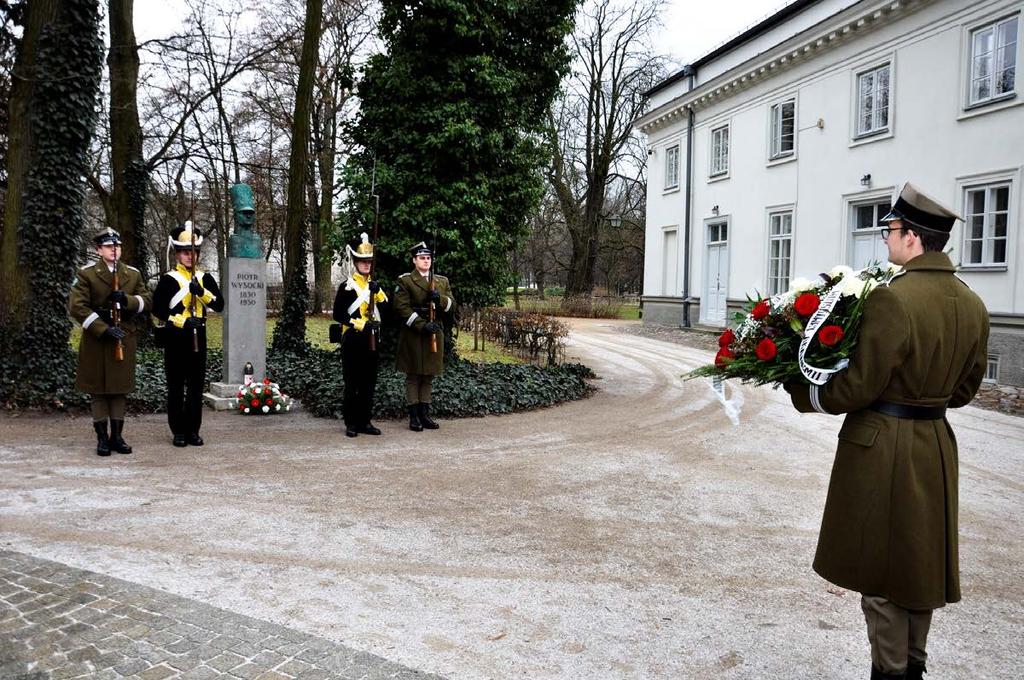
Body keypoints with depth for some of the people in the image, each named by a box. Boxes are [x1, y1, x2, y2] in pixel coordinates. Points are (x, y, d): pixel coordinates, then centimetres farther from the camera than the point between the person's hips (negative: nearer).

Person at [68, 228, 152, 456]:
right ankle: (102, 438, 10)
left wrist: (127, 300, -15)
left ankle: (117, 436, 15)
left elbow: (148, 300, 6)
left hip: (125, 338, 3)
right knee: (99, 390, 3)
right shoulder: (86, 274, -3)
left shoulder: (133, 274, 8)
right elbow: (76, 306, -10)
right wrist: (104, 329, -17)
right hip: (97, 339, -3)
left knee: (120, 389, 7)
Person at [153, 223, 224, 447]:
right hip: (176, 338, -3)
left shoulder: (205, 278, 8)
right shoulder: (168, 279, -2)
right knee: (176, 386, 2)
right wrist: (183, 321, -16)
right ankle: (178, 431, 10)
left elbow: (219, 305, -2)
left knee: (197, 385, 6)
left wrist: (202, 292, -18)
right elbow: (158, 310, -6)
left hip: (198, 337, 3)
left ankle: (193, 430, 14)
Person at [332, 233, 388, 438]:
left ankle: (365, 421, 17)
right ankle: (351, 423, 7)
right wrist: (361, 324, -16)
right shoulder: (346, 287, -4)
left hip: (371, 339, 6)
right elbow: (338, 315, -9)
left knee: (369, 382, 8)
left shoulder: (374, 285, 13)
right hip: (353, 339, -6)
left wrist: (377, 291, -11)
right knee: (352, 383, 0)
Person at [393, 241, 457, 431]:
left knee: (428, 376, 8)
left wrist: (440, 299, -13)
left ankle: (425, 415, 16)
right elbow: (402, 308, -10)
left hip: (435, 332, 5)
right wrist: (422, 326, -19)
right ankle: (414, 417, 6)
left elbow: (451, 306, 9)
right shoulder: (405, 281, -1)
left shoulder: (442, 281, 13)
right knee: (413, 376, 0)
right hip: (413, 334, -4)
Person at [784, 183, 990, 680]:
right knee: (922, 559, 20)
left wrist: (802, 393, -4)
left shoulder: (892, 299, -22)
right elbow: (964, 389, 12)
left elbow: (856, 388, -19)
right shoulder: (972, 305, 3)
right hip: (937, 445, 8)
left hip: (881, 447, -8)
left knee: (880, 565, 7)